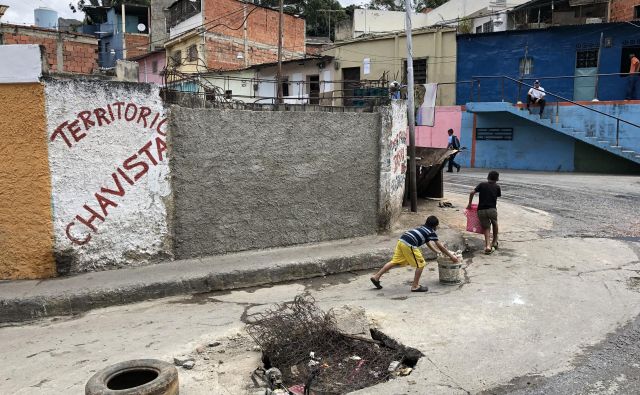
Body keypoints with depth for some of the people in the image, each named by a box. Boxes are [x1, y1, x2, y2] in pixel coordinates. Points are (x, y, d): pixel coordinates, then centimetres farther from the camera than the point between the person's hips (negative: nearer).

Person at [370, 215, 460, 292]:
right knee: (420, 264, 5)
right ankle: (415, 286, 10)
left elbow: (428, 244, 40)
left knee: (395, 262, 15)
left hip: (401, 241, 8)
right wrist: (451, 256, 18)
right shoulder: (431, 232, 6)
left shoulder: (423, 228, 29)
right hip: (409, 245, -8)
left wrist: (438, 252, 46)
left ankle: (376, 277, 16)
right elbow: (440, 247, 10)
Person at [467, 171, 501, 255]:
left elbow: (472, 193, 2)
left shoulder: (482, 185, 11)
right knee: (495, 224, 27)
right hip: (492, 209, -1)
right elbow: (497, 197, 14)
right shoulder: (497, 187, 11)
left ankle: (487, 245, -7)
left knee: (486, 227, 11)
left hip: (481, 210, 1)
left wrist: (469, 204, 11)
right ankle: (495, 242, 35)